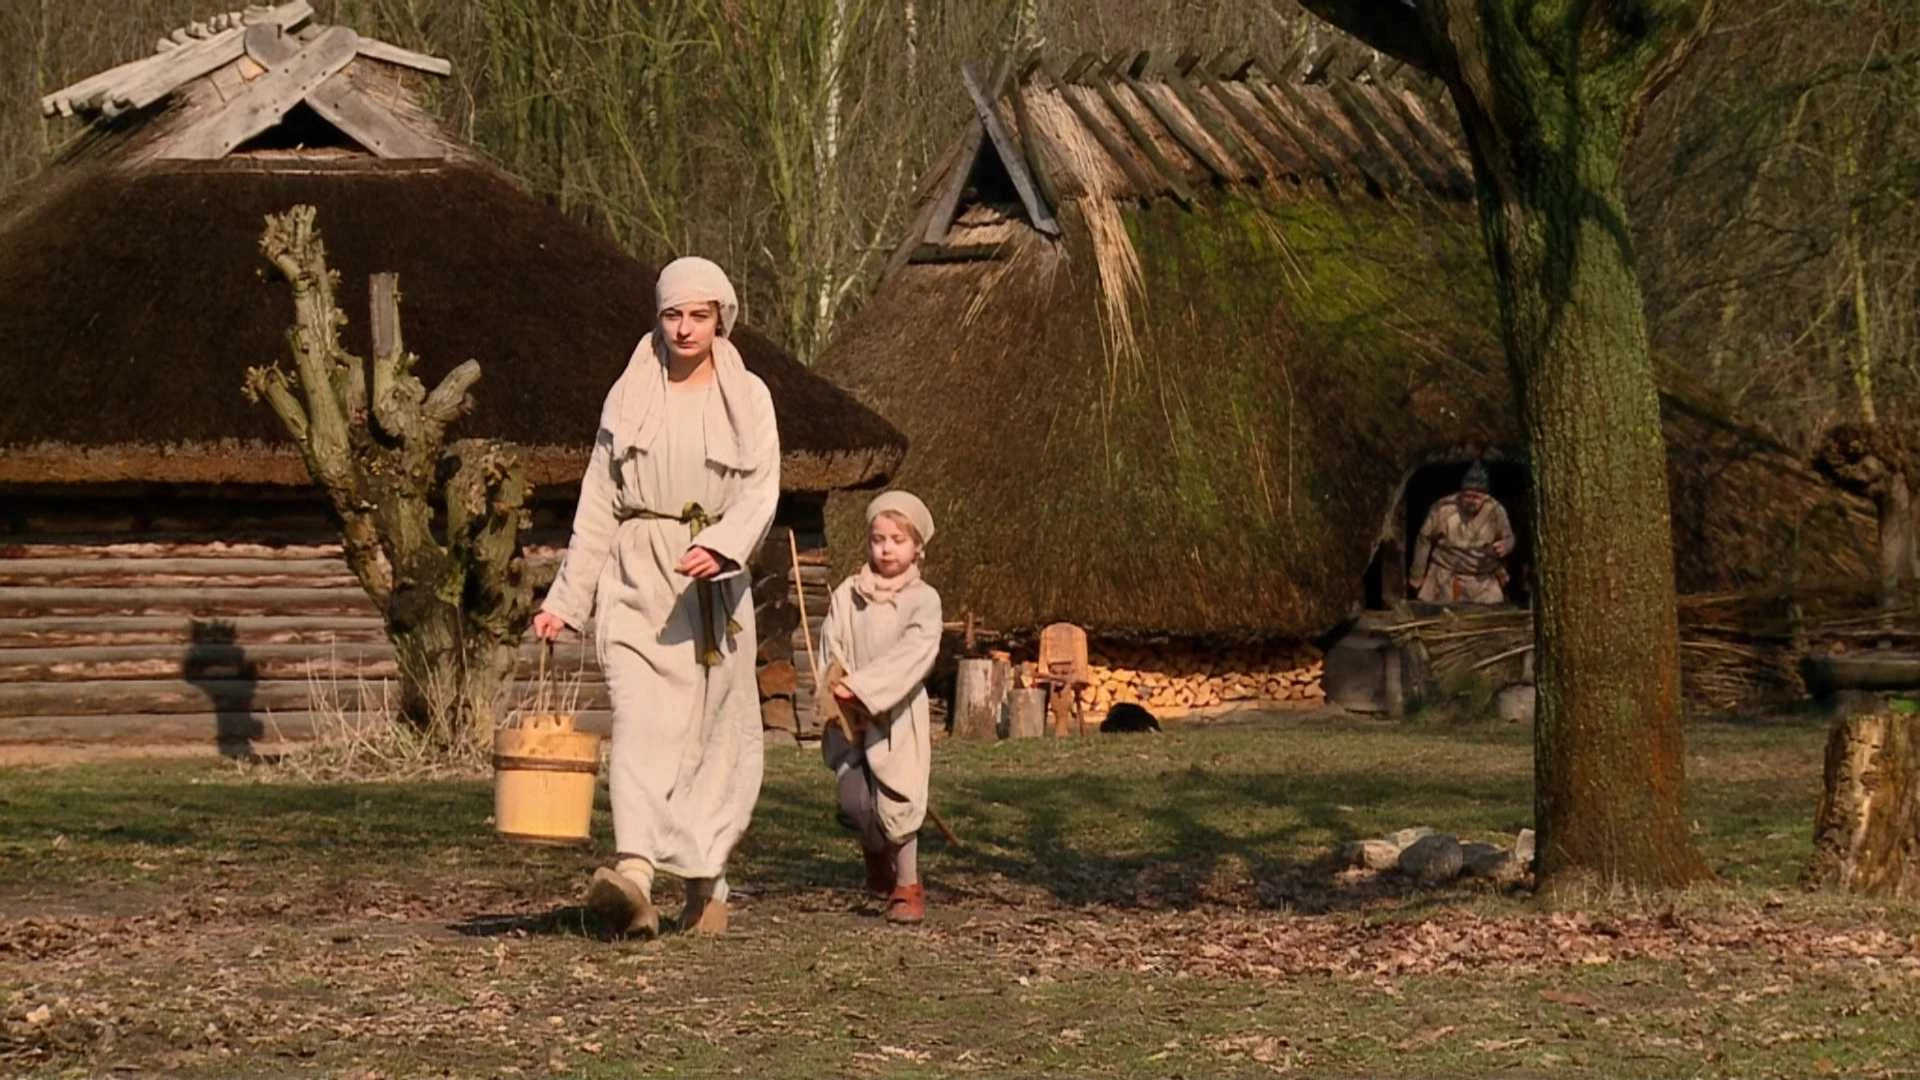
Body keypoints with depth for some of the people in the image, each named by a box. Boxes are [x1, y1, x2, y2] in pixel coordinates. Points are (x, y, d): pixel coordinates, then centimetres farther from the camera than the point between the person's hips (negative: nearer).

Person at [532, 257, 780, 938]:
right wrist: (566, 599, 7)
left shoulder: (748, 398, 6)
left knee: (715, 733, 4)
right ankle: (634, 874, -32)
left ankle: (706, 881, 20)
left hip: (714, 583, 0)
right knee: (639, 719, -17)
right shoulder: (629, 398, 10)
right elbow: (597, 504, 11)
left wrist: (720, 547, -25)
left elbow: (760, 493, -5)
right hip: (638, 578, 0)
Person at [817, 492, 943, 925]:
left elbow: (911, 655, -17)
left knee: (896, 803, -9)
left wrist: (860, 686, -25)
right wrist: (835, 690, -13)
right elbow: (831, 650, 5)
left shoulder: (923, 600, -4)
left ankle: (907, 886, 6)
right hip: (850, 719, 3)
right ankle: (876, 859, 28)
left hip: (898, 716, -3)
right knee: (855, 802, -3)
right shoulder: (847, 595, 6)